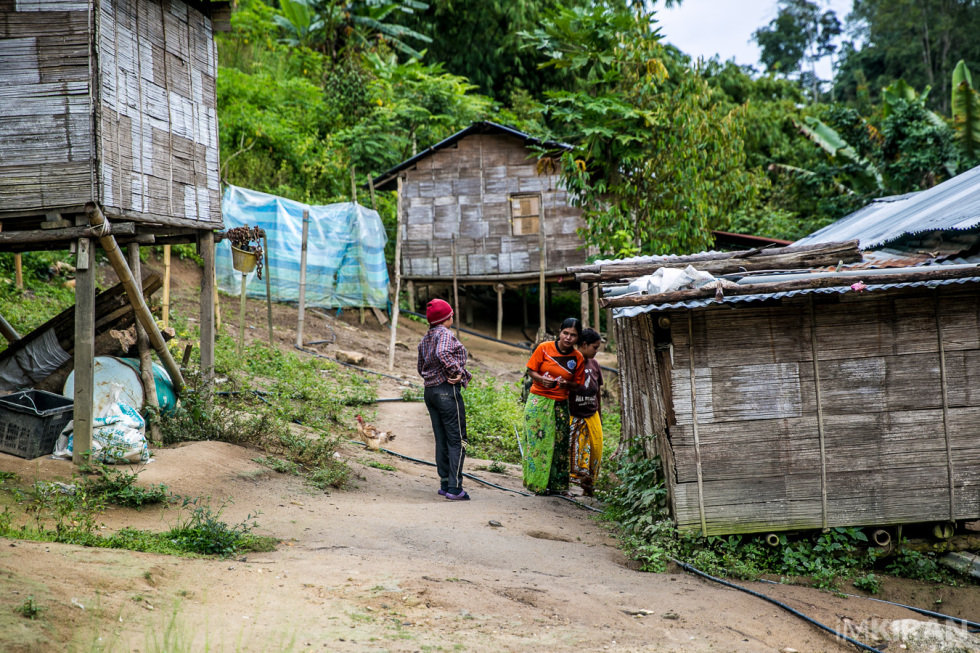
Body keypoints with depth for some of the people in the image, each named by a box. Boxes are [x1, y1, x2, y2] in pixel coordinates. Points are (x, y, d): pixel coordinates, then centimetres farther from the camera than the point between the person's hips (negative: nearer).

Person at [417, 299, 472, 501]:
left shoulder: (424, 339, 15)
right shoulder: (445, 334, -11)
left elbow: (421, 369, 21)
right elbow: (442, 353, -31)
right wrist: (457, 372, -22)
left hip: (429, 391, 8)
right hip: (447, 390, -8)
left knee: (442, 440, 13)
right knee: (457, 440, -4)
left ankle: (445, 484, 16)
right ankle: (454, 488, -7)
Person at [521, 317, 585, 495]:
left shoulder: (578, 359, 1)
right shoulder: (544, 348, -6)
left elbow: (577, 384, 9)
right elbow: (531, 370, 1)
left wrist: (566, 384, -13)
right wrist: (541, 379, -19)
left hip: (560, 403, 3)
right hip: (538, 400, -3)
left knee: (559, 443, 2)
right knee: (537, 440, -4)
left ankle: (557, 484, 10)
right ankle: (537, 483, 3)